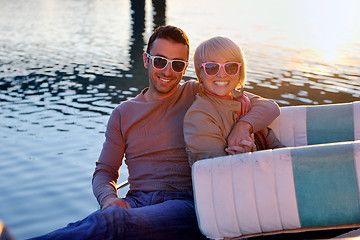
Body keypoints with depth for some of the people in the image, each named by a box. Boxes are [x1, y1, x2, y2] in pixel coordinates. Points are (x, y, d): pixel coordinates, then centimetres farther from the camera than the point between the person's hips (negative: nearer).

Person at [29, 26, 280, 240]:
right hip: (137, 201, 3)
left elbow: (268, 106, 9)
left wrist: (243, 125, -15)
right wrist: (109, 198, -6)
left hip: (187, 204, -3)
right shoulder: (123, 113, 19)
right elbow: (104, 171, 18)